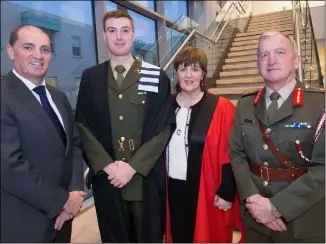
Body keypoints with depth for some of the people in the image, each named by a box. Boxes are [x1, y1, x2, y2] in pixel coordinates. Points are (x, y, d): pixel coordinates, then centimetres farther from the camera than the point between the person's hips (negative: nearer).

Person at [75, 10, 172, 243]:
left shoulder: (157, 77, -2)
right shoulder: (90, 77, 6)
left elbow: (162, 130, -6)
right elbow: (84, 127, 1)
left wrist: (132, 166, -12)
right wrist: (106, 165, -10)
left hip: (146, 178, -1)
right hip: (106, 178, 2)